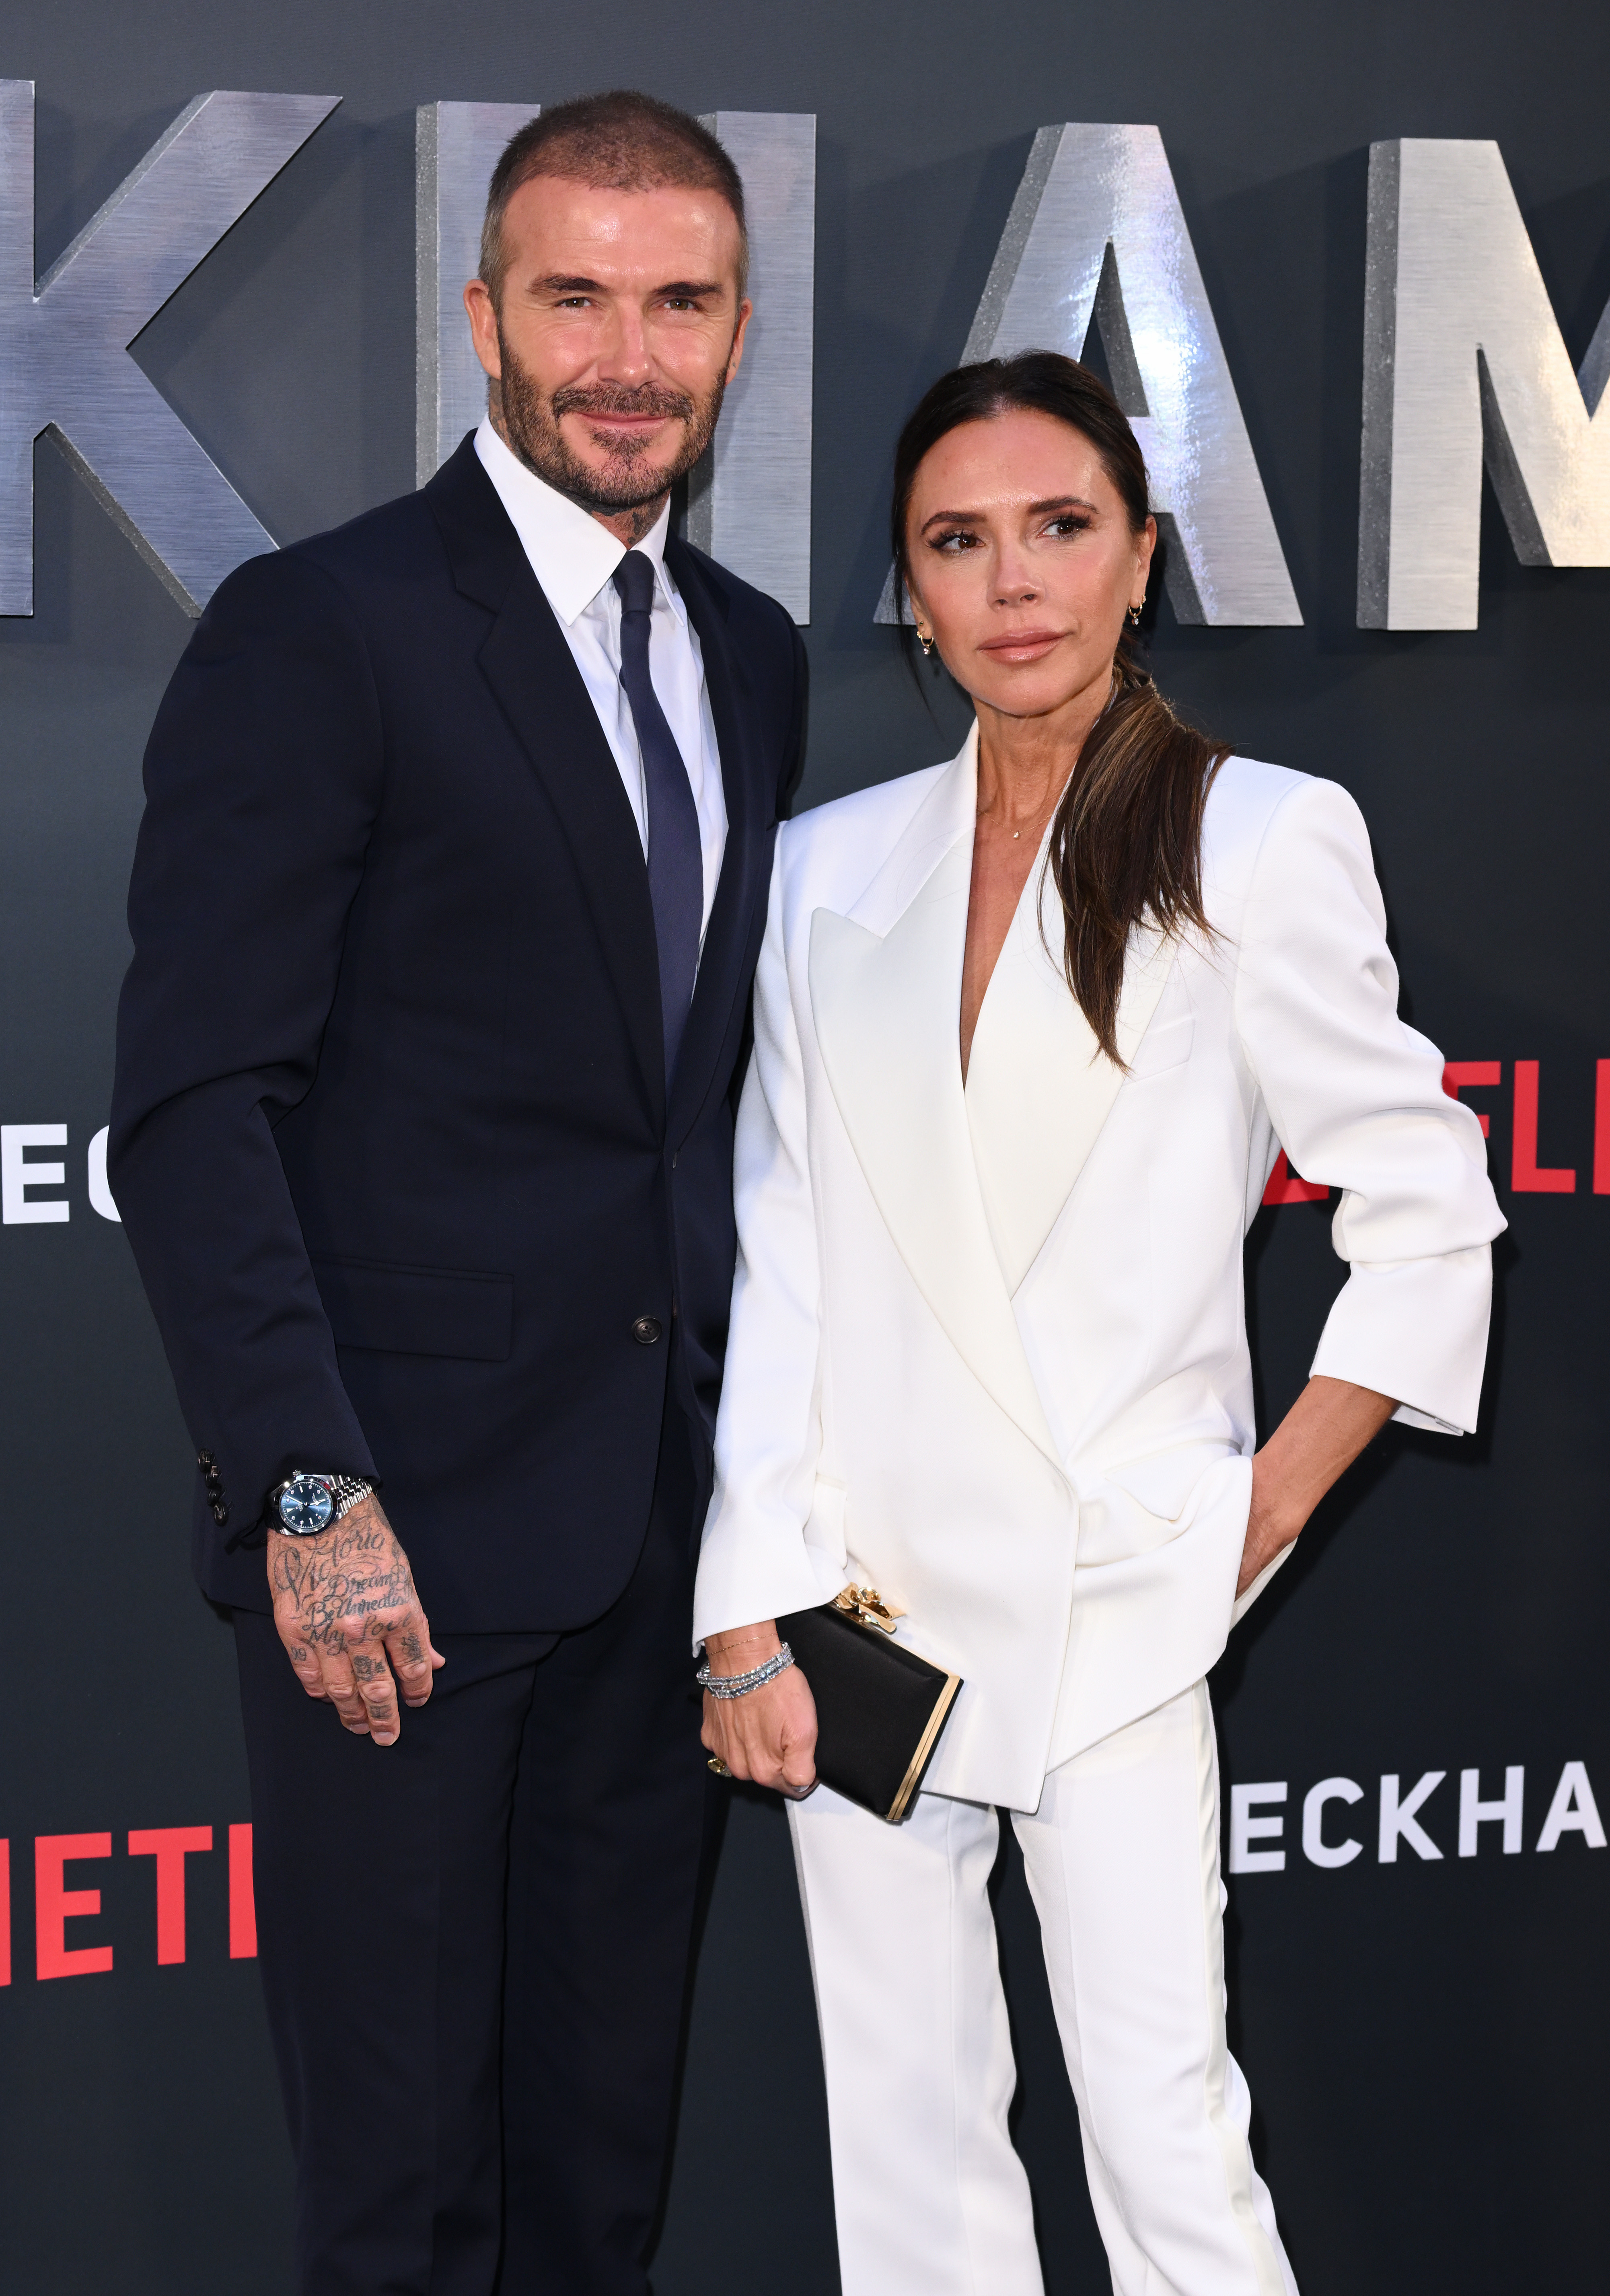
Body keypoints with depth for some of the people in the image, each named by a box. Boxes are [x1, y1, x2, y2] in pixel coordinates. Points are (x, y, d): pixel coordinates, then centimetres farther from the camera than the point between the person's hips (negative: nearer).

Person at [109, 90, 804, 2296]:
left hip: (663, 1512, 6)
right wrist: (308, 1494, -20)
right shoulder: (319, 631, -8)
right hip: (404, 1523, -6)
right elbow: (193, 1104, -13)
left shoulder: (752, 656, 13)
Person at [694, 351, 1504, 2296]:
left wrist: (1266, 1512, -1)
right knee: (907, 2138, 9)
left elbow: (1427, 1217, 2)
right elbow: (777, 1266, 5)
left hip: (1112, 1604, -3)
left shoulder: (1265, 841, -3)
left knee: (1166, 2138, -6)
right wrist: (749, 1621, -1)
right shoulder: (831, 865, 7)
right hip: (867, 1588, 4)